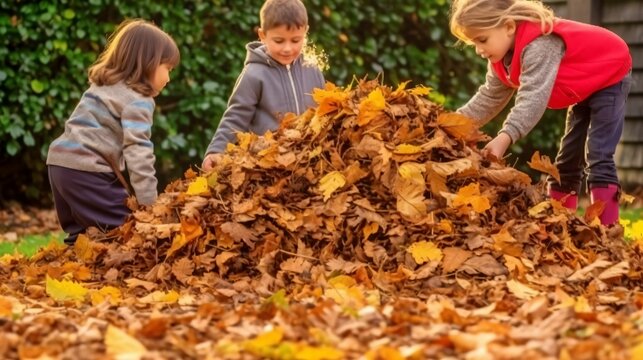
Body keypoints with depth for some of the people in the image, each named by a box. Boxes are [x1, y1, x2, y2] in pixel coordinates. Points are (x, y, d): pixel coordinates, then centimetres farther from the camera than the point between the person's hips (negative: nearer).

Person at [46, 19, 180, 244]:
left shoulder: (105, 85, 21)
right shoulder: (137, 101, -9)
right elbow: (138, 151, -17)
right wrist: (149, 203, -18)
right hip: (85, 170, -10)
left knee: (81, 233, 16)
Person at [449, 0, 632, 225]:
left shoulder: (538, 46, -40)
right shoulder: (501, 57, -9)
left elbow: (533, 98, -49)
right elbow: (489, 98, -2)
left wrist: (505, 138, -60)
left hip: (610, 78, -10)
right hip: (584, 89, 10)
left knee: (597, 156, -19)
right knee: (567, 157, 9)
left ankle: (605, 229, -20)